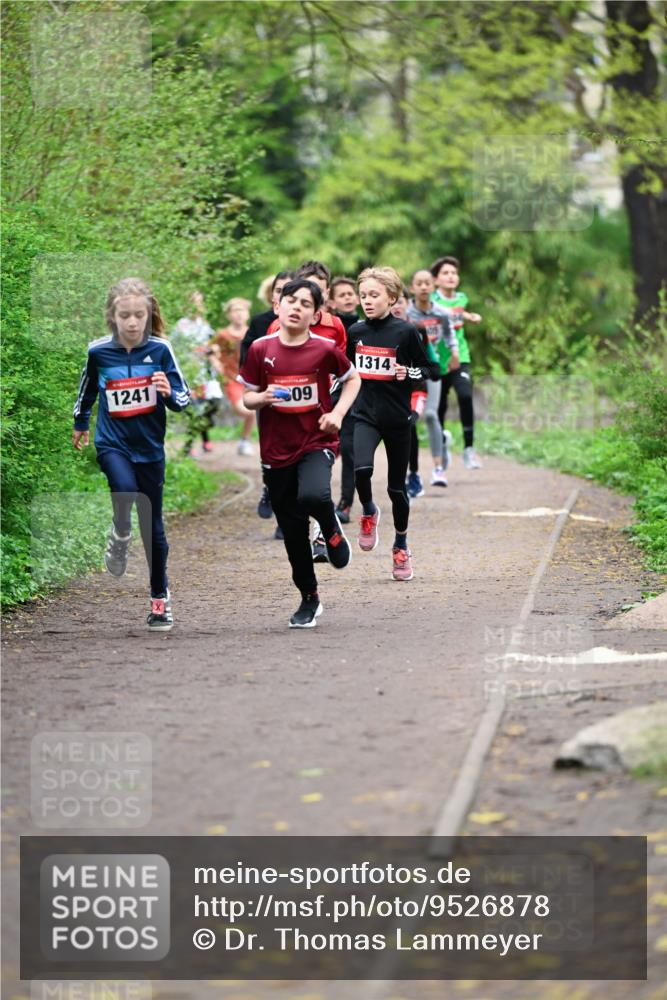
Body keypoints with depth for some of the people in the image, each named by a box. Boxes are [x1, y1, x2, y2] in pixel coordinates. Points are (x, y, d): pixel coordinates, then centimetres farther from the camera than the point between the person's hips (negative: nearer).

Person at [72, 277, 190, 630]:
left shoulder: (160, 349, -9)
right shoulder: (99, 351, -6)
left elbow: (183, 399, -4)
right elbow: (88, 387, 15)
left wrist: (169, 393, -27)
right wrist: (80, 423, 28)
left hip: (150, 446, 1)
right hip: (112, 442, -1)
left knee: (153, 525, 9)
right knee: (125, 490, -32)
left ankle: (160, 598, 23)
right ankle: (119, 539, 0)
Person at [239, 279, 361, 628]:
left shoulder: (325, 349, -6)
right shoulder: (261, 349, -3)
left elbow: (352, 379, 11)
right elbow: (247, 398, 6)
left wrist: (337, 413, -4)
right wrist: (263, 398, -16)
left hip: (317, 442, -2)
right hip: (276, 449, 2)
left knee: (313, 496, -33)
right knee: (292, 530, 8)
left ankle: (332, 530, 3)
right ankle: (309, 598, 26)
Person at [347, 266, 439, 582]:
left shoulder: (405, 332, -8)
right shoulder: (355, 332, 3)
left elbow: (430, 370, -2)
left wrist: (409, 374, -19)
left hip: (397, 417, -2)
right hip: (365, 415, 2)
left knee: (396, 486, 8)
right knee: (361, 469, -26)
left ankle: (401, 547, 28)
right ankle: (368, 513, 6)